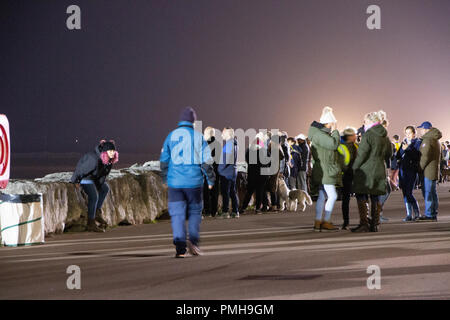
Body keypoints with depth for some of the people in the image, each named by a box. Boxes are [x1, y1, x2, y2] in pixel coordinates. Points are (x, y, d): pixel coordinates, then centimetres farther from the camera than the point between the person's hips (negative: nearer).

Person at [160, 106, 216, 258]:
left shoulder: (171, 136, 5)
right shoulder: (198, 136, -1)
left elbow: (164, 160, 11)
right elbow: (206, 161, -2)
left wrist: (165, 178, 24)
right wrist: (211, 179, 7)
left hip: (175, 182, 1)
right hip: (194, 182, -1)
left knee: (177, 213, 2)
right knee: (195, 211, 14)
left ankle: (180, 248, -9)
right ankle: (193, 241, -1)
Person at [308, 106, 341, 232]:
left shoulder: (325, 133, 16)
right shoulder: (318, 134, -16)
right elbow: (334, 144, -24)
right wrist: (335, 131, -12)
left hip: (327, 170, 11)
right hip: (324, 171, -11)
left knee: (323, 196, 10)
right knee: (332, 196, -10)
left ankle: (318, 222, 12)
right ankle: (326, 222, -5)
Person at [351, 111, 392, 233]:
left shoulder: (368, 135, -13)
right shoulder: (385, 136, 11)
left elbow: (362, 154, -14)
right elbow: (389, 154, 18)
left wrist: (354, 168, -4)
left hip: (366, 170, -7)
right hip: (379, 170, 7)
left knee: (361, 197, -2)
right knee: (376, 198, 11)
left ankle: (364, 224, -7)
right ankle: (375, 225, 12)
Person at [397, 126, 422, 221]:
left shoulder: (418, 142, 1)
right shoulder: (404, 142, 17)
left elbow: (417, 155, -13)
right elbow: (398, 156, 8)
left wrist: (408, 148, -20)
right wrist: (402, 149, -10)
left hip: (412, 170, -6)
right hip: (403, 170, 6)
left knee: (409, 193, -12)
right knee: (405, 193, 5)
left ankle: (417, 212, 6)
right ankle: (409, 214, 11)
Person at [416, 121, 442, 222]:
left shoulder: (427, 140, -13)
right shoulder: (435, 140, 19)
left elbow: (425, 156, -18)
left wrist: (420, 167, -9)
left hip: (428, 170, -10)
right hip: (434, 170, 10)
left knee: (428, 192, -8)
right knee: (432, 193, 12)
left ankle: (429, 214, -9)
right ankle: (433, 214, 16)